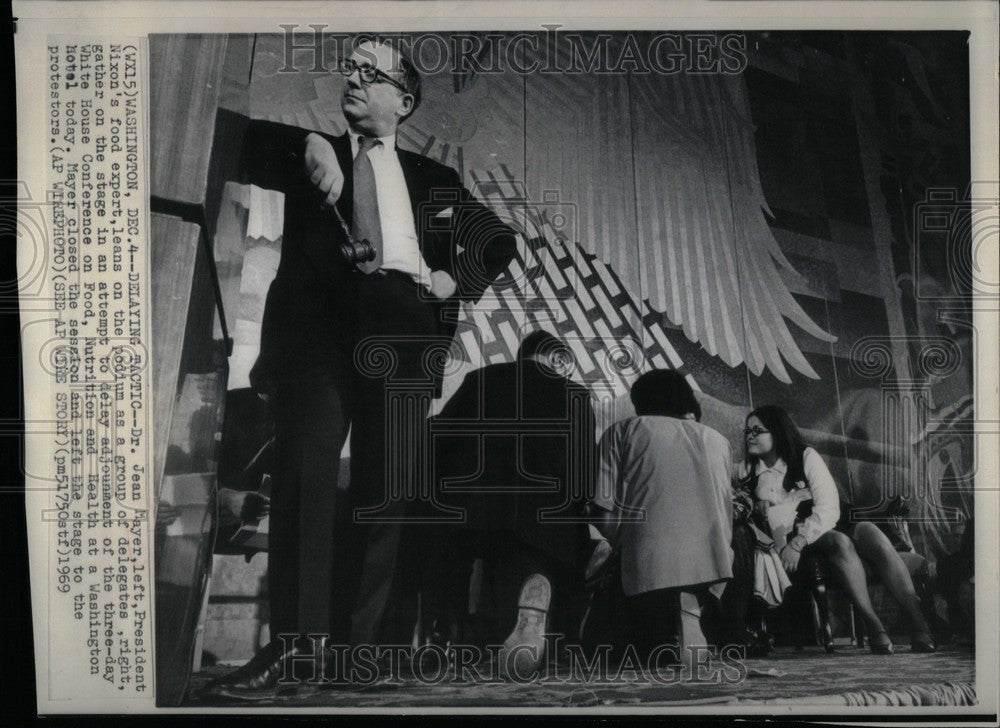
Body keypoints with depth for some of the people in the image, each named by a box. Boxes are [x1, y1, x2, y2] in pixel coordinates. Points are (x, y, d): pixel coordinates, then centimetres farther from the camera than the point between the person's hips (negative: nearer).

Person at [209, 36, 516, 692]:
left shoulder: (433, 179, 24)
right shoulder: (315, 158, 20)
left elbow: (500, 241, 25)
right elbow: (248, 145, 4)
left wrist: (457, 282, 6)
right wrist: (310, 145, -13)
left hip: (404, 329, 2)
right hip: (318, 321, -1)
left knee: (386, 489, -4)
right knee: (306, 471, -15)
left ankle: (359, 640, 0)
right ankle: (294, 638, -15)